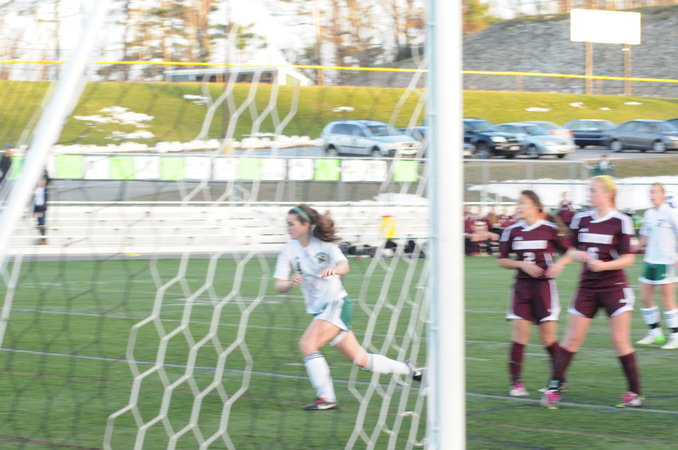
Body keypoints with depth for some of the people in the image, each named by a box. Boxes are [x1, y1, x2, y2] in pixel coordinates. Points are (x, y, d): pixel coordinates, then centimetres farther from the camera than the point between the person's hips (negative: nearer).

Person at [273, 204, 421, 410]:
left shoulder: (323, 243, -9)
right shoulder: (289, 250, 1)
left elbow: (344, 265, -26)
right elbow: (279, 285, -4)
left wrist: (334, 269, -49)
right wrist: (290, 283, -27)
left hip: (337, 303, -5)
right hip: (318, 309, 5)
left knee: (307, 345, -23)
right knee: (359, 359, 9)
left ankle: (326, 398, -16)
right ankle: (408, 369, 26)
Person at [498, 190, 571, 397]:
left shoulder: (550, 229, -5)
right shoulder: (512, 231, 3)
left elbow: (568, 252, 4)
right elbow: (502, 260, 7)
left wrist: (560, 263, -16)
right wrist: (522, 264, -9)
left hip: (544, 285, -2)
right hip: (522, 285, 2)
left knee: (548, 337, 0)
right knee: (520, 335, -4)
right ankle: (516, 382, 0)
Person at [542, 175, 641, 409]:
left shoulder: (621, 222, -8)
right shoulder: (581, 219, 5)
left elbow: (628, 259, -9)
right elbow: (571, 250, 14)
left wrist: (603, 265, -24)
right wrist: (577, 255, -8)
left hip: (614, 287, -4)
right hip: (587, 287, 4)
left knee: (621, 341, -3)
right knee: (572, 338, 2)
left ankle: (634, 392, 7)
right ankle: (554, 388, 7)